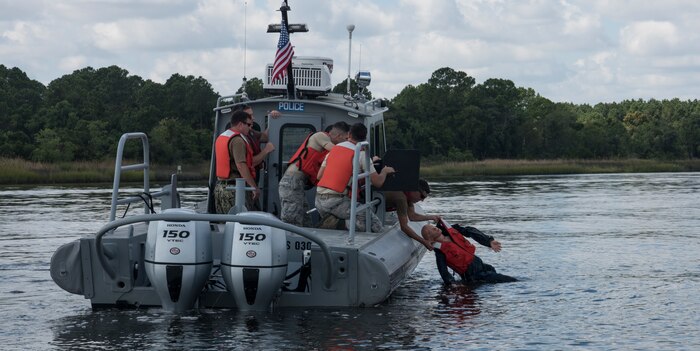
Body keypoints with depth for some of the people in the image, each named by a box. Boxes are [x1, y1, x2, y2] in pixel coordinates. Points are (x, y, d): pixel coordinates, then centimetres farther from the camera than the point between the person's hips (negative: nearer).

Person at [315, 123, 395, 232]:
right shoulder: (361, 154, -3)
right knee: (375, 225, -4)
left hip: (319, 199, 6)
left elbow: (319, 176, 19)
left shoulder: (334, 149, 14)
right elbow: (378, 182, -2)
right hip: (337, 201, -6)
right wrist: (385, 171, 19)